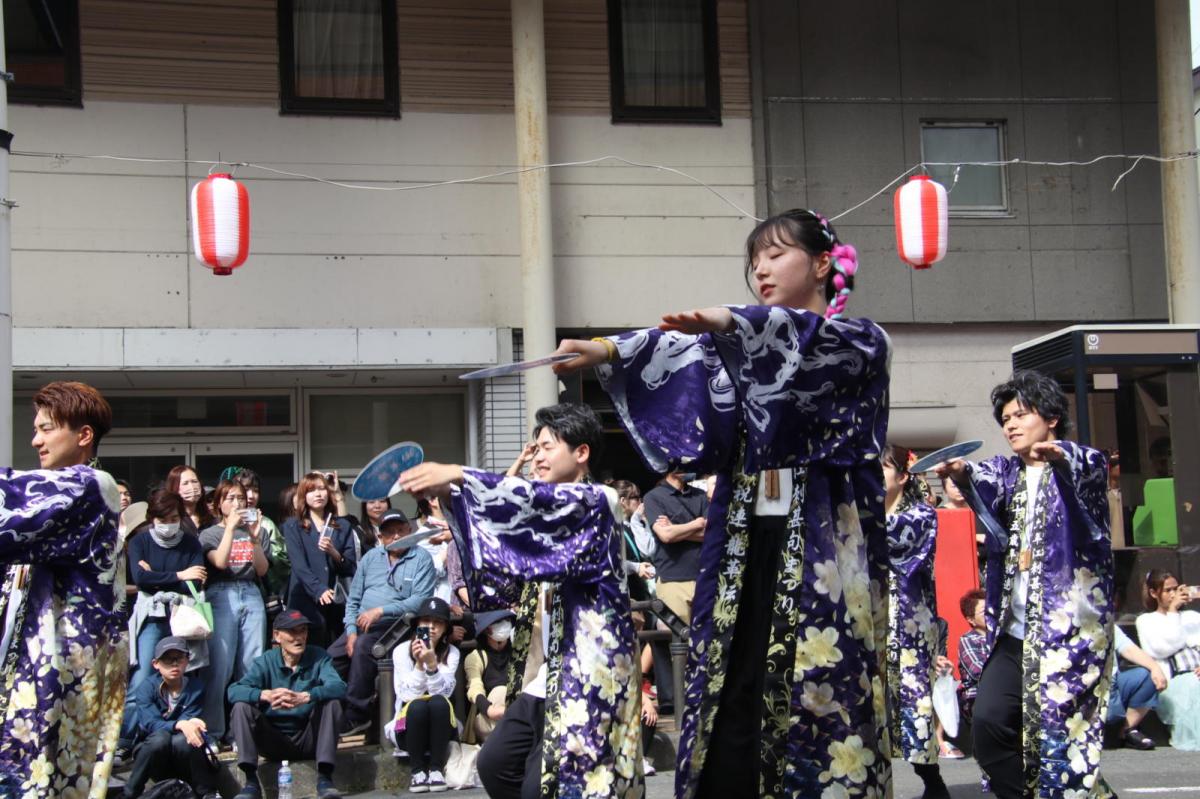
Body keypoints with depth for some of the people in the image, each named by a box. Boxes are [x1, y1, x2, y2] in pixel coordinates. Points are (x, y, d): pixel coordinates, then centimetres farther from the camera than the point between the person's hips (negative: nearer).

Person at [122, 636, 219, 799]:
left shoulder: (195, 687, 0)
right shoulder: (147, 688, -4)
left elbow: (189, 720, -9)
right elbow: (151, 724, -19)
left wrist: (190, 725, -33)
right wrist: (180, 724, -36)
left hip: (184, 763, 1)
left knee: (181, 740, -33)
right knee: (160, 738, -33)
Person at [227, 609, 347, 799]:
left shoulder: (318, 657, -3)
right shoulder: (266, 661, -2)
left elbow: (339, 687, -23)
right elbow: (233, 691, -18)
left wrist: (304, 697, -41)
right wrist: (266, 695, -38)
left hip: (308, 740, -1)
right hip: (274, 740, 1)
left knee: (332, 703, -24)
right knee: (241, 707, -19)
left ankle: (324, 778, -27)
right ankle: (251, 781, -25)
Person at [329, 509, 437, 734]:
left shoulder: (421, 559, 0)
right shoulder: (371, 557, 16)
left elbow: (420, 600, -12)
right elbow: (353, 599, 14)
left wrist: (381, 611, -17)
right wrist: (351, 631, -2)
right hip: (361, 625, 5)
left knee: (363, 647, -33)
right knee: (330, 658, -18)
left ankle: (355, 716, -23)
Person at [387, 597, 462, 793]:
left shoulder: (452, 653, -1)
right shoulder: (401, 651, -5)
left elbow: (443, 692, -15)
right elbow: (408, 695, -13)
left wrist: (431, 664, -29)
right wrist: (419, 665, -24)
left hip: (440, 728, 1)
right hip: (408, 728, -1)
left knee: (439, 702, -32)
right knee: (418, 706, -34)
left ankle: (436, 770, -25)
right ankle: (417, 771, -22)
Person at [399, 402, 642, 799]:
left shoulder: (597, 502, -7)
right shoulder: (551, 509, 17)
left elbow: (543, 501, -27)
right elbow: (504, 567, 9)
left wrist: (458, 477, -33)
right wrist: (450, 499, -5)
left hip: (586, 675, -9)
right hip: (546, 674, 9)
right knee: (494, 765, 12)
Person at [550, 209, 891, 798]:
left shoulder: (860, 340, 7)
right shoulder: (740, 350, 22)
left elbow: (814, 341, -17)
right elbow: (683, 356, 2)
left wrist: (732, 324, -35)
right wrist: (608, 352, -18)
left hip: (824, 547, -4)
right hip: (744, 543, 4)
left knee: (822, 695, -7)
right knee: (729, 693, -4)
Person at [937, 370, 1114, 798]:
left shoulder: (1081, 464, 5)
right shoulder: (1008, 471, 17)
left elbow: (1089, 466, -20)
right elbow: (986, 482, -6)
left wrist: (1059, 457, -44)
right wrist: (960, 472, -30)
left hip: (1071, 627, -4)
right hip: (1016, 632, 4)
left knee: (1062, 734, -11)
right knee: (989, 722, -10)